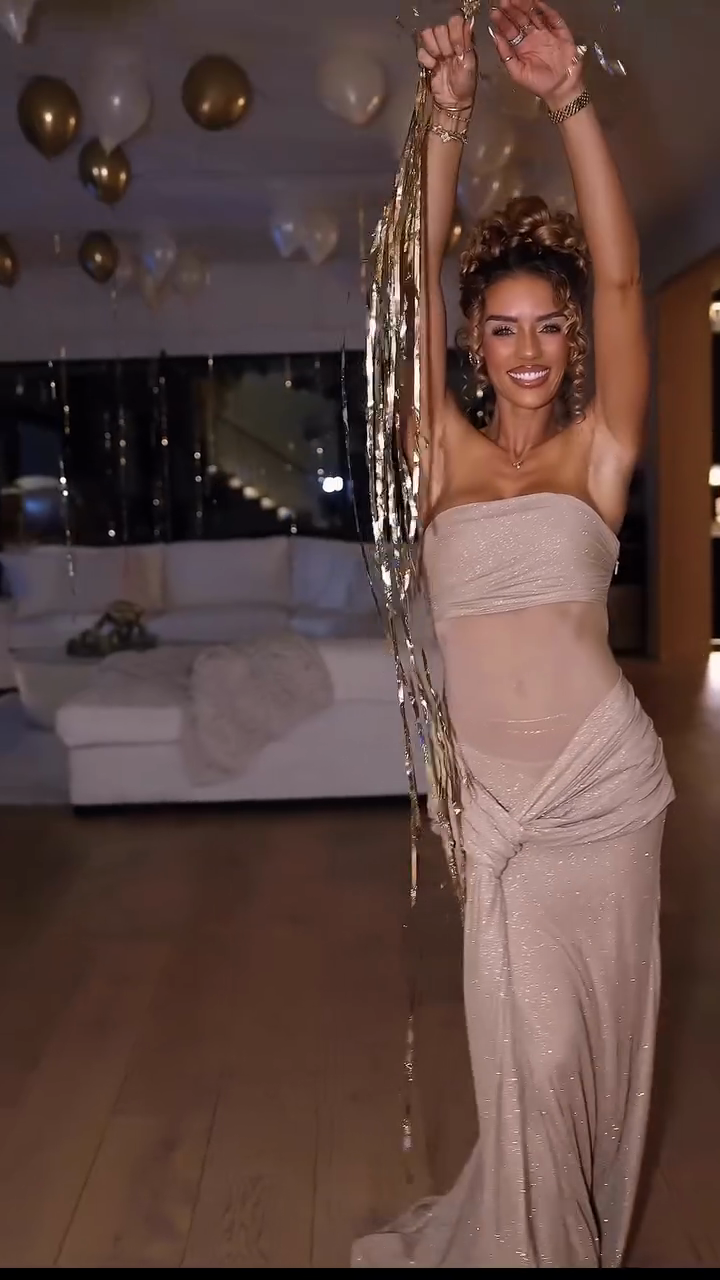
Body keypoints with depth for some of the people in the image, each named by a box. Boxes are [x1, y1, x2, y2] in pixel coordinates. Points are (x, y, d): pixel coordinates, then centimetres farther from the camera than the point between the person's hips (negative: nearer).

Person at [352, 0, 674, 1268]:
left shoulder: (600, 453, 2)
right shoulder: (444, 454, 3)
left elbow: (621, 278, -7)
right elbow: (419, 281, -4)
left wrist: (570, 102, -13)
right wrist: (448, 116, -12)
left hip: (606, 775, 0)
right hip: (495, 786, 0)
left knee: (597, 1024, 12)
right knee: (529, 1042, 4)